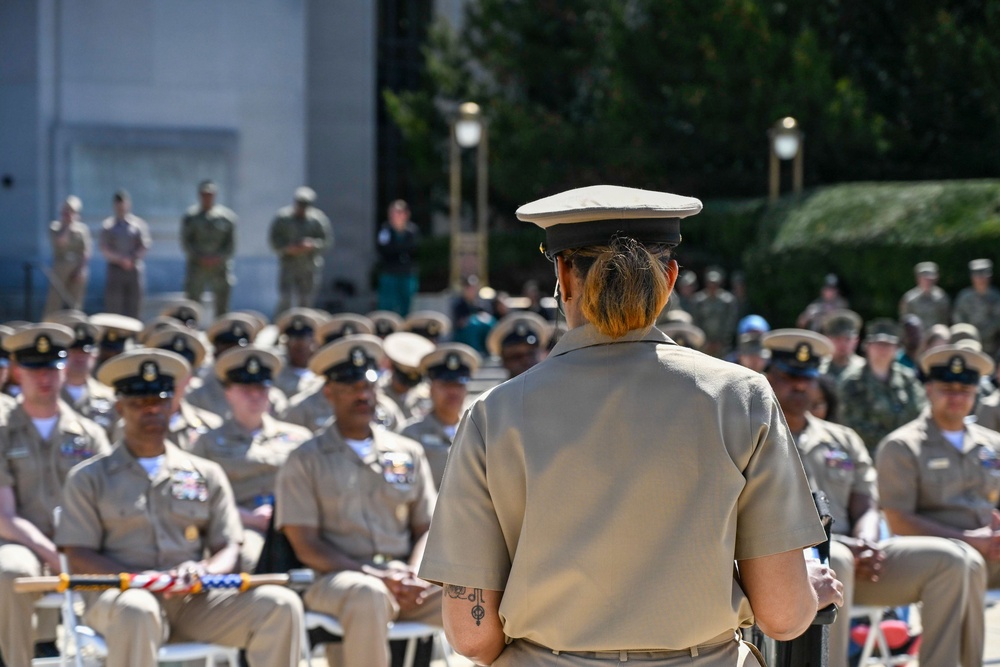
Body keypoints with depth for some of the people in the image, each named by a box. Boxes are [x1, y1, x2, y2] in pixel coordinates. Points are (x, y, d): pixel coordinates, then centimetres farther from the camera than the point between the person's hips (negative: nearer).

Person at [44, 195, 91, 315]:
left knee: (74, 306, 4)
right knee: (54, 304, -5)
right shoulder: (55, 227, 4)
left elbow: (86, 252, 0)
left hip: (77, 272, 0)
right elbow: (59, 243, -13)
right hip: (59, 272, 0)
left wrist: (80, 271, -8)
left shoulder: (82, 229, 3)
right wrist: (67, 227, -10)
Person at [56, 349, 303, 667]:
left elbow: (228, 549, 13)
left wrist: (203, 571, -14)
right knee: (136, 611, -40)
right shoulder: (89, 479, 10)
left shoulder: (206, 475, 18)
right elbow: (79, 558, 1)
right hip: (120, 596, -3)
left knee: (280, 605, -22)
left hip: (194, 602, 3)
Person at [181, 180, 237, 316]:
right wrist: (200, 257, -12)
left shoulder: (227, 216, 5)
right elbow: (185, 242, 1)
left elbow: (231, 244, 4)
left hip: (220, 266, 1)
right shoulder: (190, 216, 5)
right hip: (197, 266, -1)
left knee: (222, 307, 3)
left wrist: (219, 258, -11)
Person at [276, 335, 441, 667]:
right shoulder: (305, 461, 7)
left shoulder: (408, 453, 18)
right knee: (368, 596, -40)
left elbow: (426, 530, 15)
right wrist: (373, 574, -16)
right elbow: (306, 546, -2)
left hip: (404, 586, 3)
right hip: (335, 580, -3)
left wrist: (414, 577, -7)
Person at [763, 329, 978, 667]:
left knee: (947, 558, -13)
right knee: (835, 561, -41)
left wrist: (865, 544, -10)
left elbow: (866, 509, 16)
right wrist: (840, 546, -18)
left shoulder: (843, 440, 24)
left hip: (852, 554, 6)